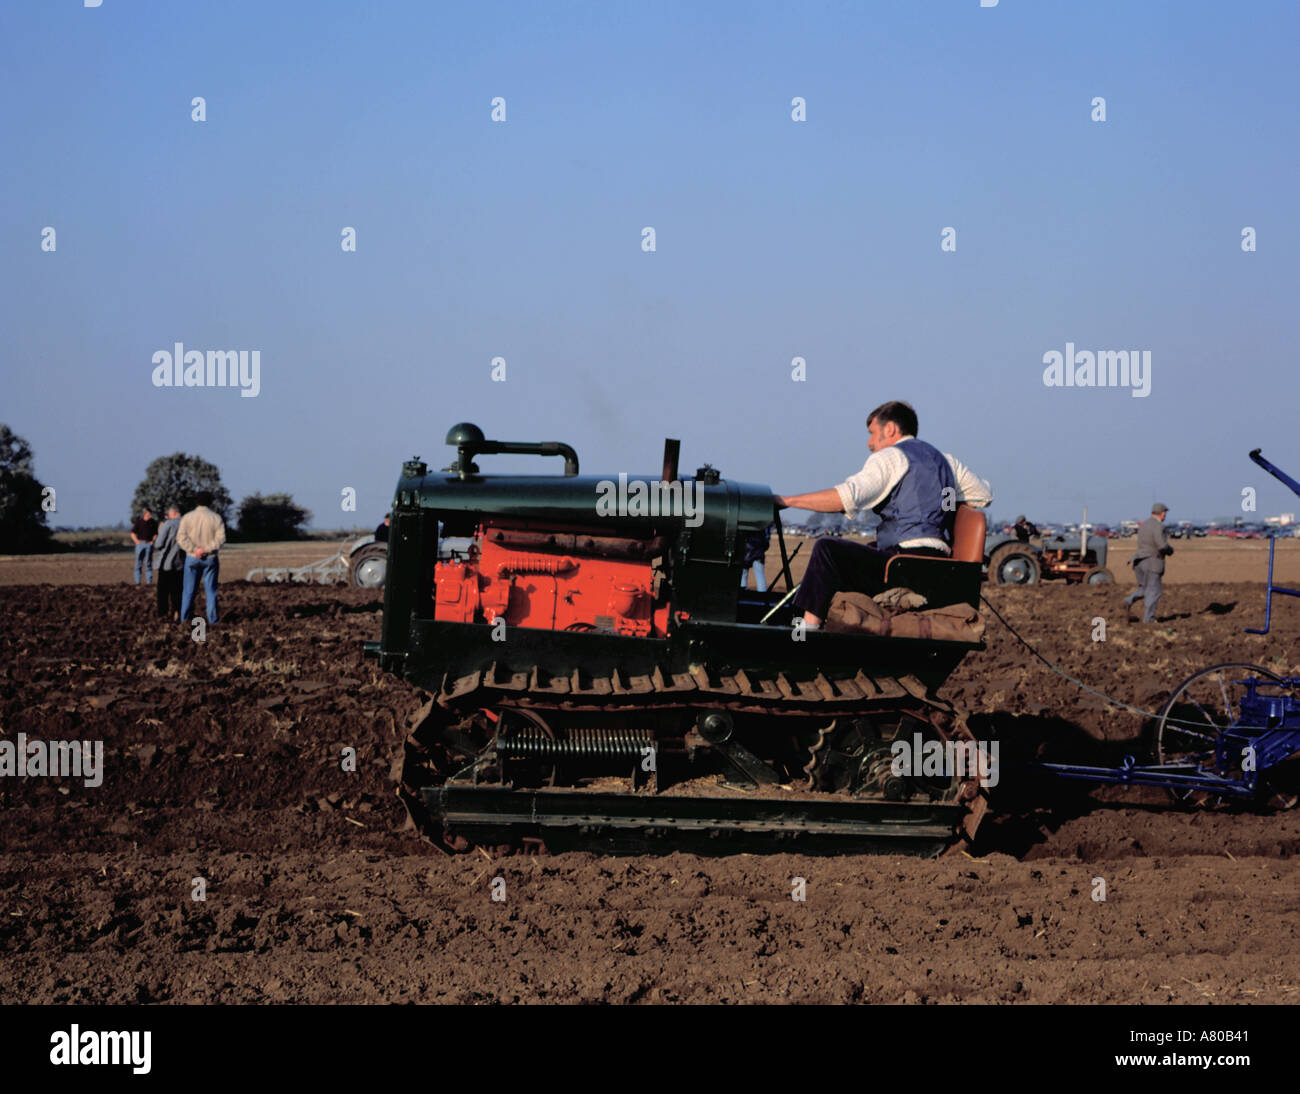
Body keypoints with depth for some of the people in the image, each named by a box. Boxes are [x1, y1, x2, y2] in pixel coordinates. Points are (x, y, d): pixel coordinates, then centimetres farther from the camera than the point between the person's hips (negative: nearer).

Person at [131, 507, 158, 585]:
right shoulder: (138, 521, 1)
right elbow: (133, 533, 5)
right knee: (138, 562, -1)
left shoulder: (153, 523, 6)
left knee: (148, 563, -1)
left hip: (149, 543, 1)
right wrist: (137, 541, -8)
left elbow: (155, 534, 12)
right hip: (140, 543, -1)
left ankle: (148, 581, 1)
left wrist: (153, 541, -4)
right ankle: (137, 581, 3)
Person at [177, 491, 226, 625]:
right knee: (210, 589, 6)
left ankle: (184, 617, 8)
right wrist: (206, 549, -16)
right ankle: (212, 618, 7)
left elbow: (181, 537, -13)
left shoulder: (187, 517, -1)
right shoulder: (216, 518, -1)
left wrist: (193, 550, -16)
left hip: (192, 558, 0)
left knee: (189, 589, 7)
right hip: (210, 558, 0)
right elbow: (220, 538, -13)